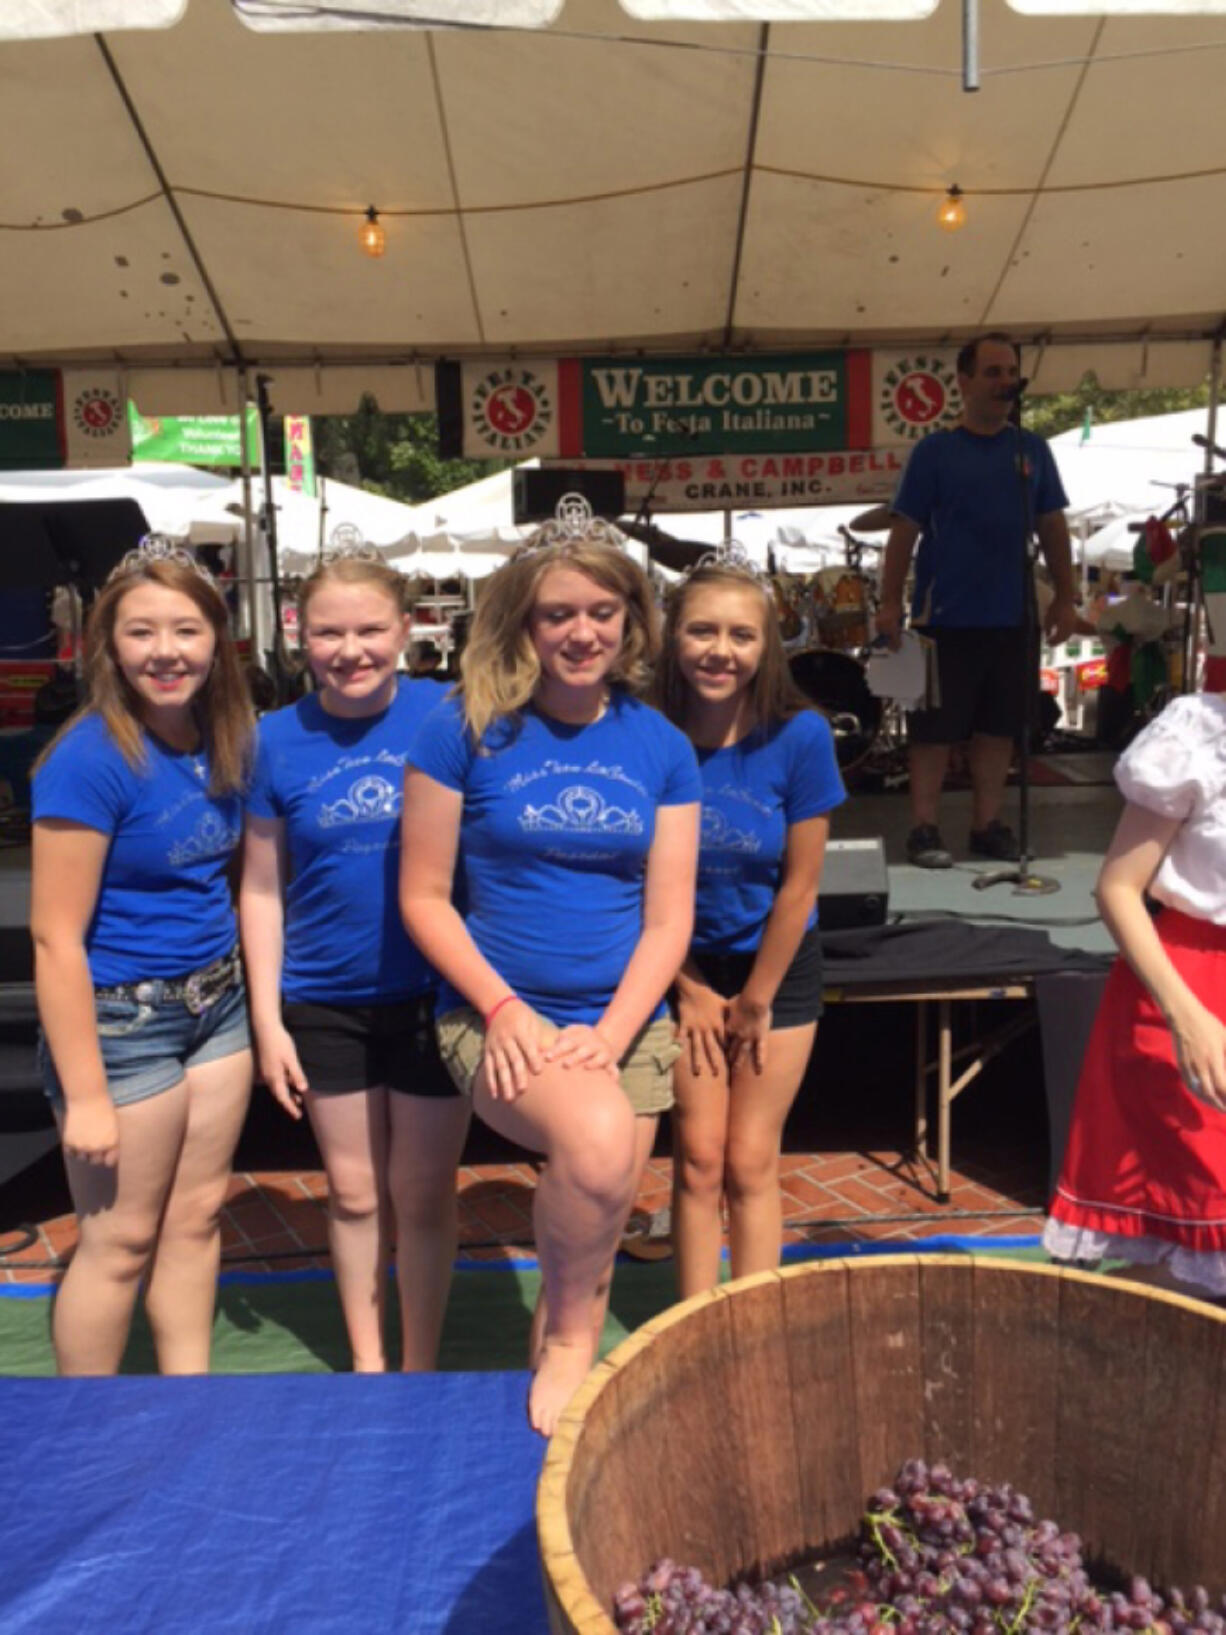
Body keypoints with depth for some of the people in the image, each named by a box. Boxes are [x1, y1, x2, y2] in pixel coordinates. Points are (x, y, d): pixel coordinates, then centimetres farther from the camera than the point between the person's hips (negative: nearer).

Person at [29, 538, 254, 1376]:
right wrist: (86, 1095, -17)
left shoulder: (220, 744, 0)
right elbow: (56, 937, -19)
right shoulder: (91, 758, -19)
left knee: (197, 1217, 16)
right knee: (121, 1239, 8)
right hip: (120, 1019, -6)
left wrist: (253, 1006, 8)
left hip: (216, 1004, 6)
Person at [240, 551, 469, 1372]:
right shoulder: (278, 739, -4)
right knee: (354, 1193, 17)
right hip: (324, 1003, 2)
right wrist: (267, 1020, -1)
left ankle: (420, 1368, 34)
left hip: (435, 994, -2)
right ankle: (366, 1363, 38)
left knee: (423, 1193, 12)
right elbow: (262, 889, 2)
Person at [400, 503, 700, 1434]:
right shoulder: (467, 730, -5)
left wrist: (610, 1034, -13)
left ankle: (565, 1380, 39)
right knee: (597, 1140, -32)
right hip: (498, 1016, -3)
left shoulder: (660, 748, 2)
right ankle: (568, 1345, -6)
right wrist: (503, 1007, -14)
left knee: (596, 1238, 11)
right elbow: (424, 895, -3)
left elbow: (669, 916, 0)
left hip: (626, 1024, 4)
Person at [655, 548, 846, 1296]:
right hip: (684, 968, 1)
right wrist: (691, 991, -4)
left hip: (778, 964, -1)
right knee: (699, 1160, 5)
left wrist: (755, 999, -6)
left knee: (750, 1163, 4)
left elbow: (800, 883, -12)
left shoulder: (800, 735, -18)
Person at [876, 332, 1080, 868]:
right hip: (947, 618, -4)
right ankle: (924, 829, 11)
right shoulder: (934, 450, -2)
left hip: (1013, 618, 4)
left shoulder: (1032, 449, 9)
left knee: (999, 727, 10)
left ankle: (987, 825, 20)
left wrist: (1065, 596, 7)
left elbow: (1052, 527, 12)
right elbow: (905, 530, -4)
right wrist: (889, 602, -9)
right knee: (935, 728, 2)